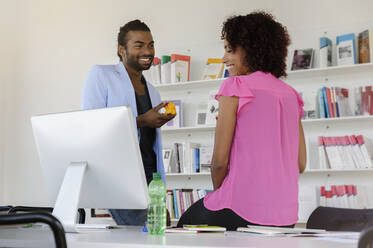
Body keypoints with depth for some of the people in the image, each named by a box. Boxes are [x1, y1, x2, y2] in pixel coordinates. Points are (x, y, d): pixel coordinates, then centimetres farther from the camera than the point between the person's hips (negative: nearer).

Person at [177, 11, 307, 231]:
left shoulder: (237, 86, -6)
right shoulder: (291, 95, 13)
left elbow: (220, 159, -8)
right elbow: (301, 164, 14)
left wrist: (218, 190, 8)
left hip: (242, 213, -6)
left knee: (185, 225, 18)